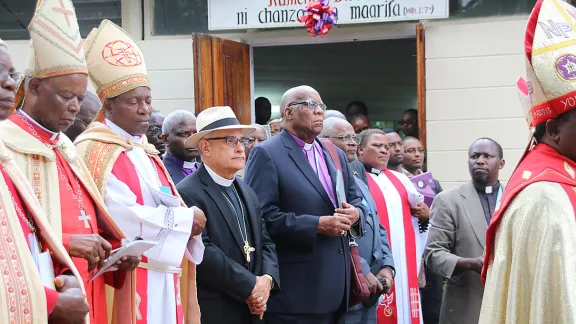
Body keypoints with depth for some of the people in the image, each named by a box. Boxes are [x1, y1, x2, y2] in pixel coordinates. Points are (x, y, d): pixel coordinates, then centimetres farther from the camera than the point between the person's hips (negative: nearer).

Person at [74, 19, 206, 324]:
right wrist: (185, 218, -10)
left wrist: (186, 221, -7)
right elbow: (124, 217, -21)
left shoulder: (144, 151, 17)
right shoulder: (96, 151, -10)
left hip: (159, 282, 8)